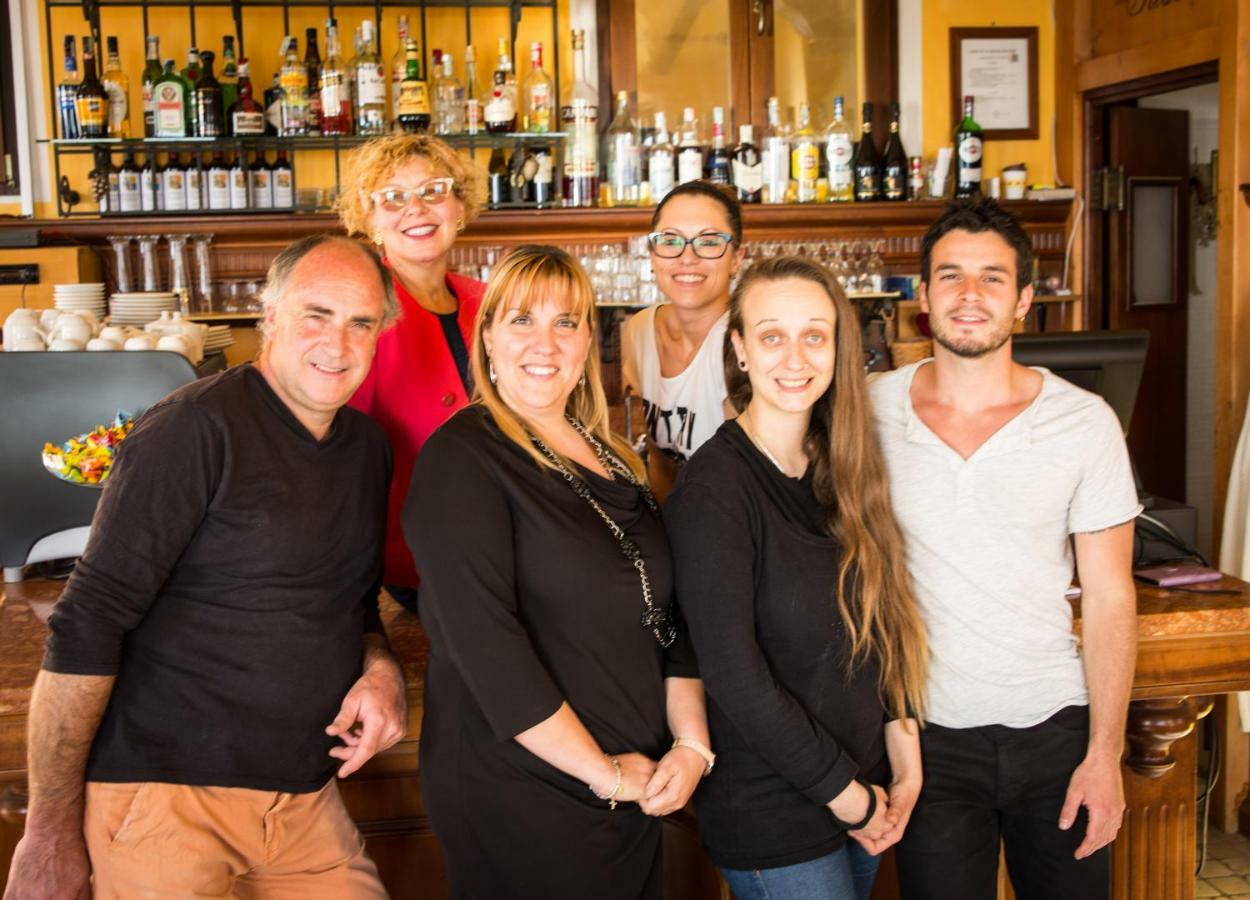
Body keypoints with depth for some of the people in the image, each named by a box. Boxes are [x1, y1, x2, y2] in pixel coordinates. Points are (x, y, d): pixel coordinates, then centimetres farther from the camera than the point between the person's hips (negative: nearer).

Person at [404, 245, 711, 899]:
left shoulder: (611, 460, 10)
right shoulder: (462, 458, -12)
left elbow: (665, 618, 13)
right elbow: (485, 644, -21)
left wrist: (693, 744, -1)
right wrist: (603, 772, -16)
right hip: (518, 802, -7)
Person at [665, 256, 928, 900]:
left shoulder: (841, 471, 2)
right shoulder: (711, 490, -19)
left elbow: (885, 625, 6)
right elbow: (734, 677, -20)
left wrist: (905, 761, -3)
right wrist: (848, 795, -13)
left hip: (865, 791, 6)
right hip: (773, 821, -6)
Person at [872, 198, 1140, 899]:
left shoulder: (1084, 423, -6)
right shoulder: (869, 411, -5)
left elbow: (1109, 599, -2)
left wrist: (1105, 753, -6)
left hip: (1055, 730, 1)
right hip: (927, 732, 0)